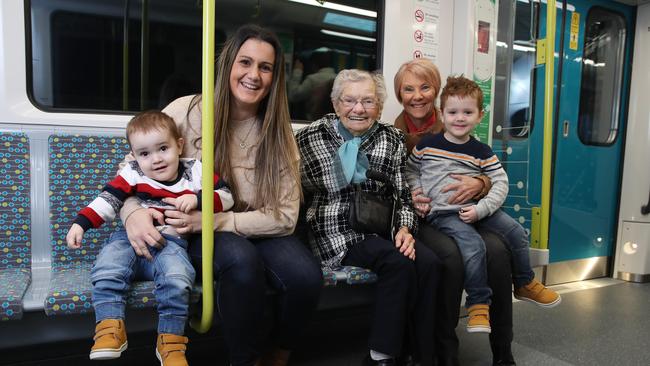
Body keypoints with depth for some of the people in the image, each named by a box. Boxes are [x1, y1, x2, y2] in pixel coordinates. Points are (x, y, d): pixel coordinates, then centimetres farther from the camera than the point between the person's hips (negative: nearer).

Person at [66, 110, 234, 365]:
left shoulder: (194, 172, 3)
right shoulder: (133, 173, 5)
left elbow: (226, 196, 0)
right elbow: (108, 199, 4)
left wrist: (197, 198, -17)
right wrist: (80, 223, -8)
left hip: (171, 242, -2)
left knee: (176, 278, -30)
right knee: (107, 270, -26)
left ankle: (170, 340, -14)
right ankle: (110, 327, -12)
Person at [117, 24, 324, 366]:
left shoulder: (278, 134, -5)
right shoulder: (186, 111, -9)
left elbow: (284, 217, -11)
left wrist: (210, 220, -23)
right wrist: (133, 213, -23)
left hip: (258, 233, 2)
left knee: (306, 276, -27)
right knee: (241, 257, -35)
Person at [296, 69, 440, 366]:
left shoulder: (393, 140, 10)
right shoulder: (309, 138, -1)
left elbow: (403, 196, 9)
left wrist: (405, 229, -9)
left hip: (380, 232, 4)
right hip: (336, 236, -4)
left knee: (428, 262, -22)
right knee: (399, 261, -27)